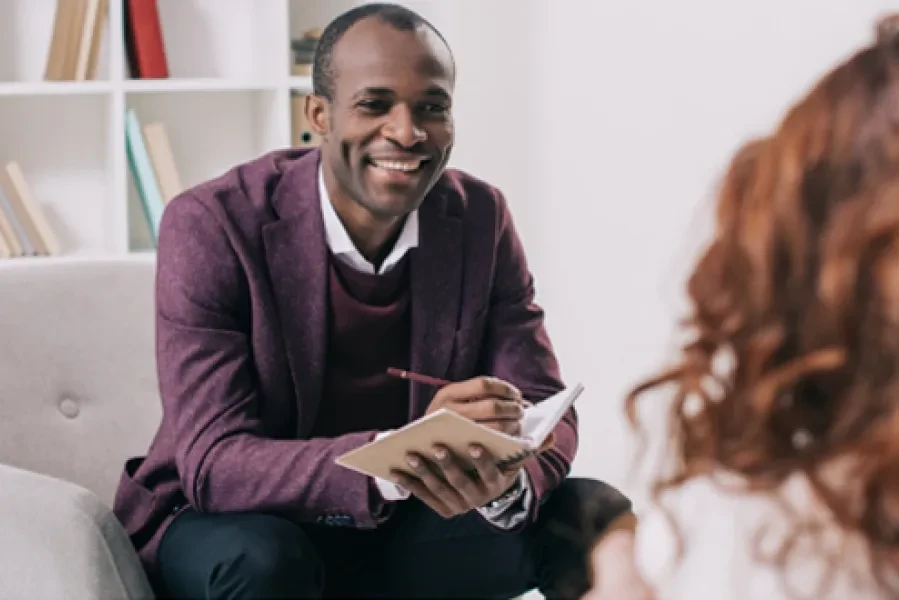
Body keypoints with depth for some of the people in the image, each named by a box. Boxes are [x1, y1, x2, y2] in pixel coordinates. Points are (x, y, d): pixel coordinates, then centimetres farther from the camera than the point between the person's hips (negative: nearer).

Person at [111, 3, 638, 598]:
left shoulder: (482, 218, -7)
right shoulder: (211, 226, -20)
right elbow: (213, 464, -27)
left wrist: (507, 483, -34)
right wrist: (398, 456, -45)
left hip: (400, 527, 4)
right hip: (228, 524, -3)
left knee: (593, 515, -15)